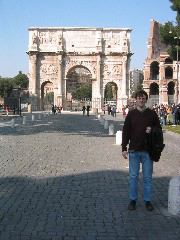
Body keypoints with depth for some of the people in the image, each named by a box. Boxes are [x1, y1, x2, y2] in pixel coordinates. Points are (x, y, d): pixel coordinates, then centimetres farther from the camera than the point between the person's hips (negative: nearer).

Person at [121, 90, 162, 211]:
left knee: (148, 177, 7)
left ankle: (148, 200, 19)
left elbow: (159, 129, 9)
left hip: (148, 151, 0)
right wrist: (124, 148, -3)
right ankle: (133, 200, 19)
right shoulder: (131, 114, 3)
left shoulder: (152, 113, 2)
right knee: (133, 176, 7)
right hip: (134, 151, 0)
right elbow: (126, 131, 3)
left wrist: (152, 129, -14)